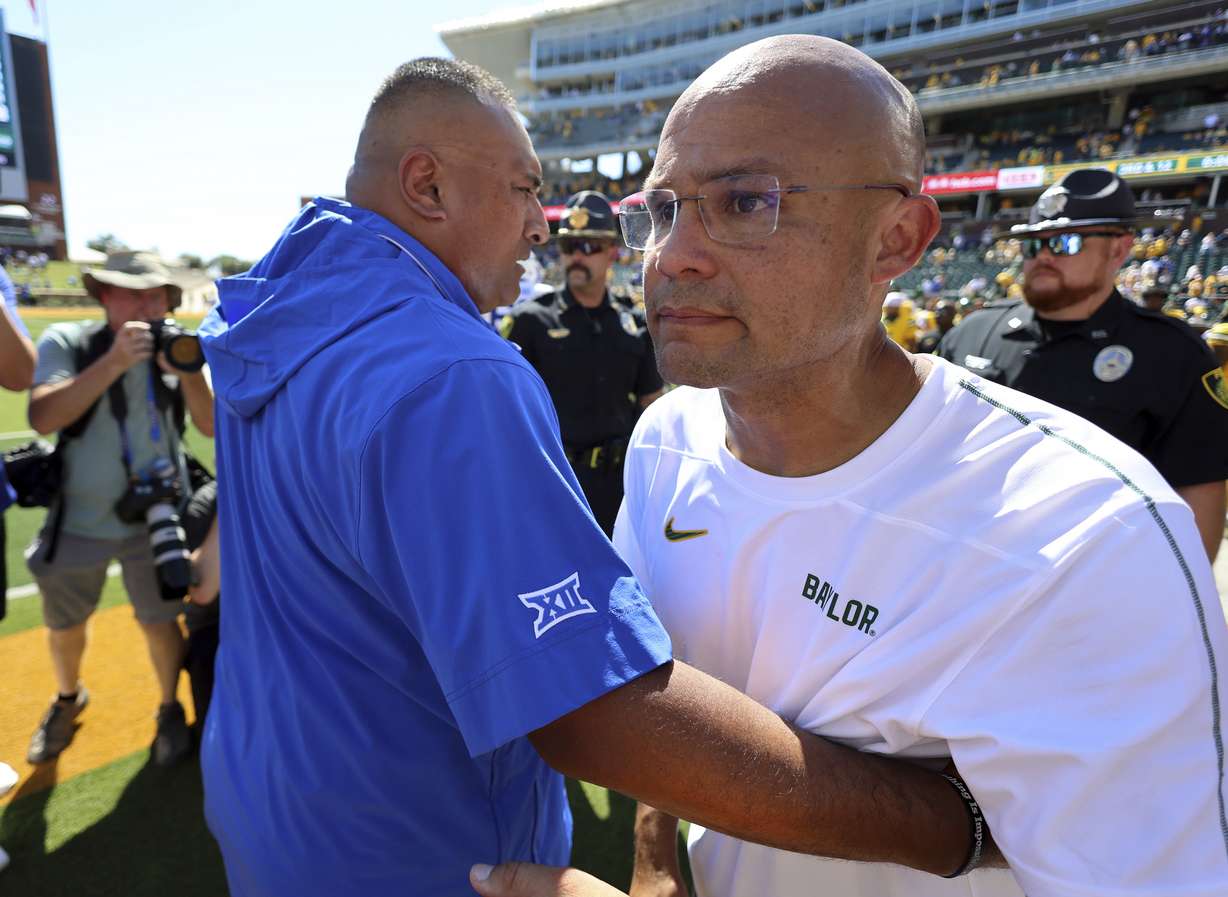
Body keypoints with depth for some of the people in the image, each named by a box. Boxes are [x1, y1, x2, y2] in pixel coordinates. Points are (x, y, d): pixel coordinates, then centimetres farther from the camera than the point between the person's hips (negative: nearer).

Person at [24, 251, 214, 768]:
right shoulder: (66, 342, -11)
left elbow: (211, 426, -12)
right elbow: (42, 418, -26)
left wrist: (185, 372, -28)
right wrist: (114, 361, -33)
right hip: (78, 518, 0)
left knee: (160, 623, 7)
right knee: (63, 624, 19)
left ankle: (170, 710, 32)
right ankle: (68, 698, 49)